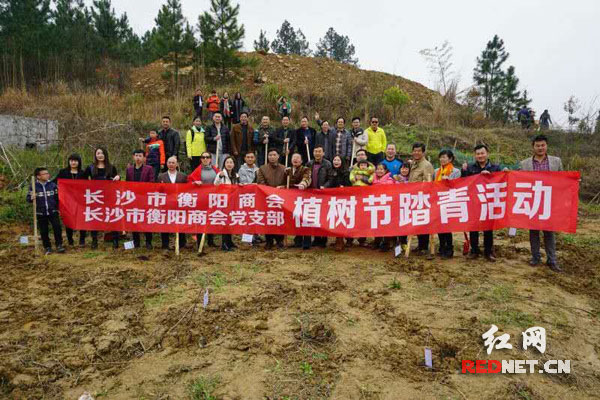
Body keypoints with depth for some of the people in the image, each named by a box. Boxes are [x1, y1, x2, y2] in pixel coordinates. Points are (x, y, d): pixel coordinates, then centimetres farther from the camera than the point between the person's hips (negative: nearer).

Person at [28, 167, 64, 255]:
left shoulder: (53, 185, 1)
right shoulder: (34, 186, -2)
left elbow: (57, 197, 6)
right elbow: (28, 198, 2)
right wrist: (31, 198, -20)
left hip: (53, 211, 0)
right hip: (41, 213, 0)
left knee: (57, 227, -9)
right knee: (43, 231, 7)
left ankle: (59, 245, 2)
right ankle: (47, 247, 20)